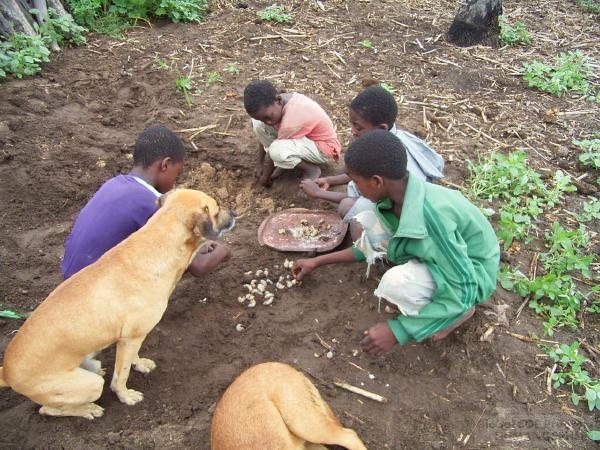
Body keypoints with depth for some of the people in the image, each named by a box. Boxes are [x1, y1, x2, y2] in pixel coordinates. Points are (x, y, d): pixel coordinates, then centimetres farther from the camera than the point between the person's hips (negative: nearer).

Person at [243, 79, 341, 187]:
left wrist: (265, 177, -9)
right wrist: (259, 163, 2)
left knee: (277, 151, -36)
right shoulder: (275, 103, -15)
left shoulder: (291, 121, -38)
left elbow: (273, 151, -22)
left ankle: (312, 170, -8)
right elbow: (265, 134, -1)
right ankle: (284, 163, 5)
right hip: (306, 135, 8)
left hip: (323, 147, -8)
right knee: (257, 123, -10)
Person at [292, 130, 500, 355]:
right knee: (365, 223, -7)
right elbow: (372, 243, 6)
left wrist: (397, 330, -29)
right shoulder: (399, 193, -13)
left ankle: (458, 312, -4)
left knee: (396, 284, -34)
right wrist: (318, 261, 8)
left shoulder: (430, 217, -38)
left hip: (471, 274, -7)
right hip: (442, 251, 7)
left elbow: (460, 292, -32)